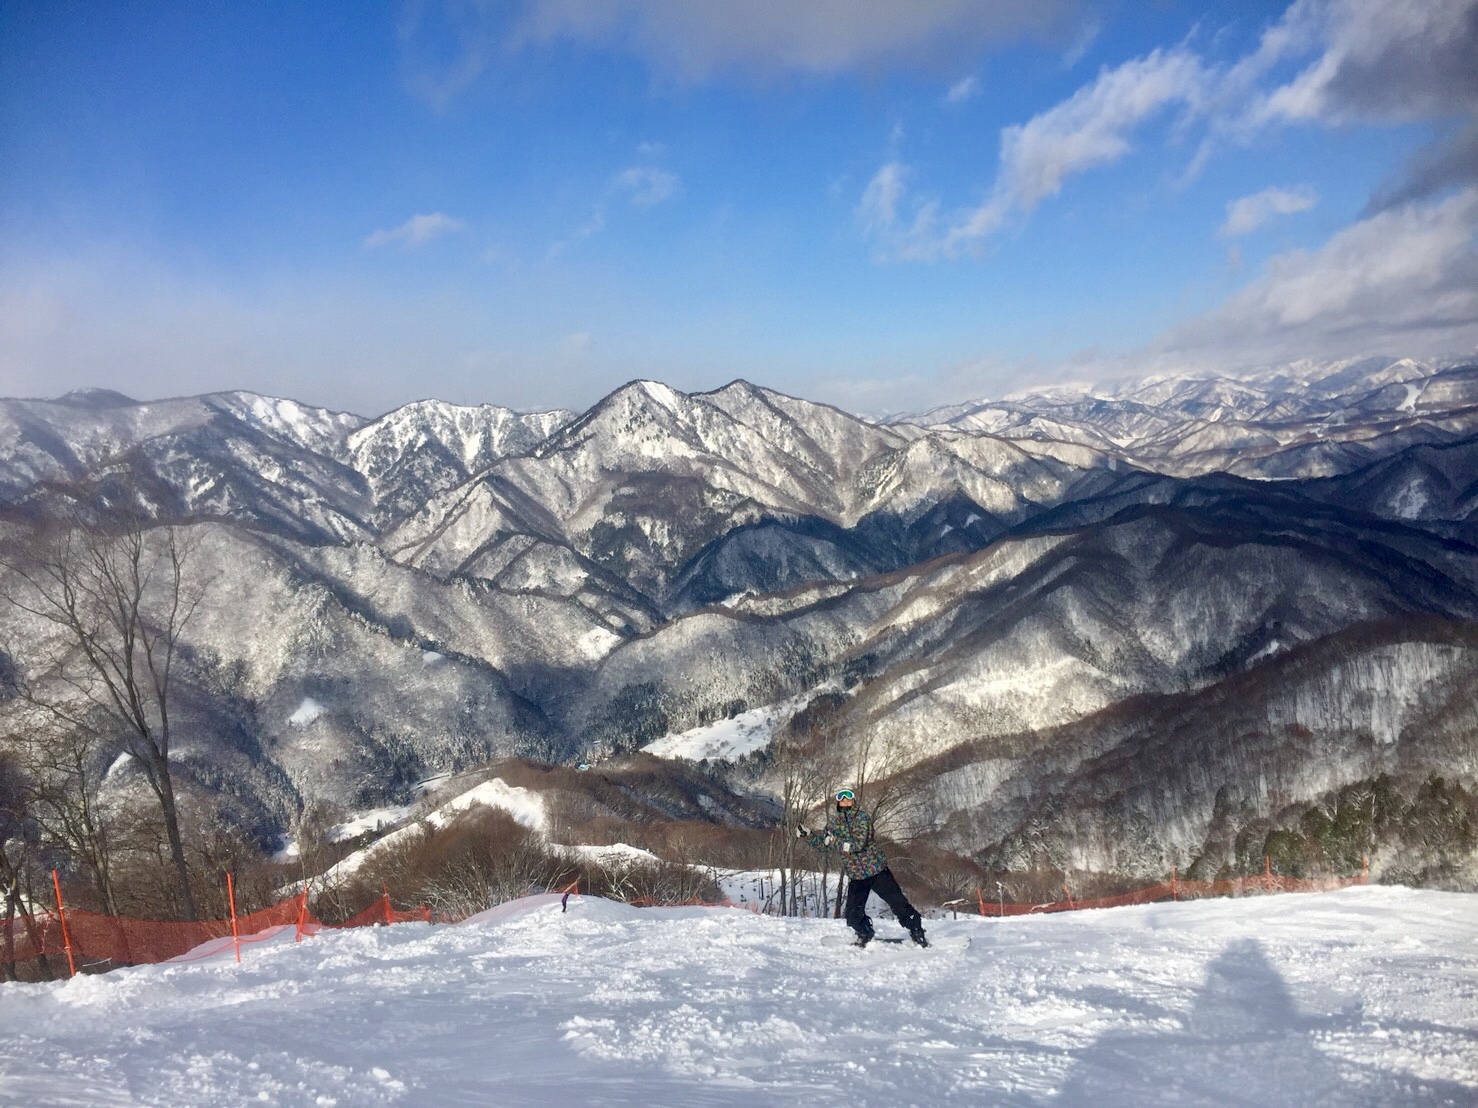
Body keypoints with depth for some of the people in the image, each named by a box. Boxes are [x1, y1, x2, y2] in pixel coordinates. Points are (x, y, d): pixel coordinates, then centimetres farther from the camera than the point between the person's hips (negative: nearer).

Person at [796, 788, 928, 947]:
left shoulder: (862, 818, -14)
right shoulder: (833, 821, 2)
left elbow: (858, 844, -26)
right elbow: (822, 843, 11)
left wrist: (833, 841, -26)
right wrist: (808, 834, -4)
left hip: (877, 869, -4)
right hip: (855, 876, 4)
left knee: (898, 902, -2)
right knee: (853, 915, -3)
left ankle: (916, 931, 17)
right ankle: (866, 935, 23)